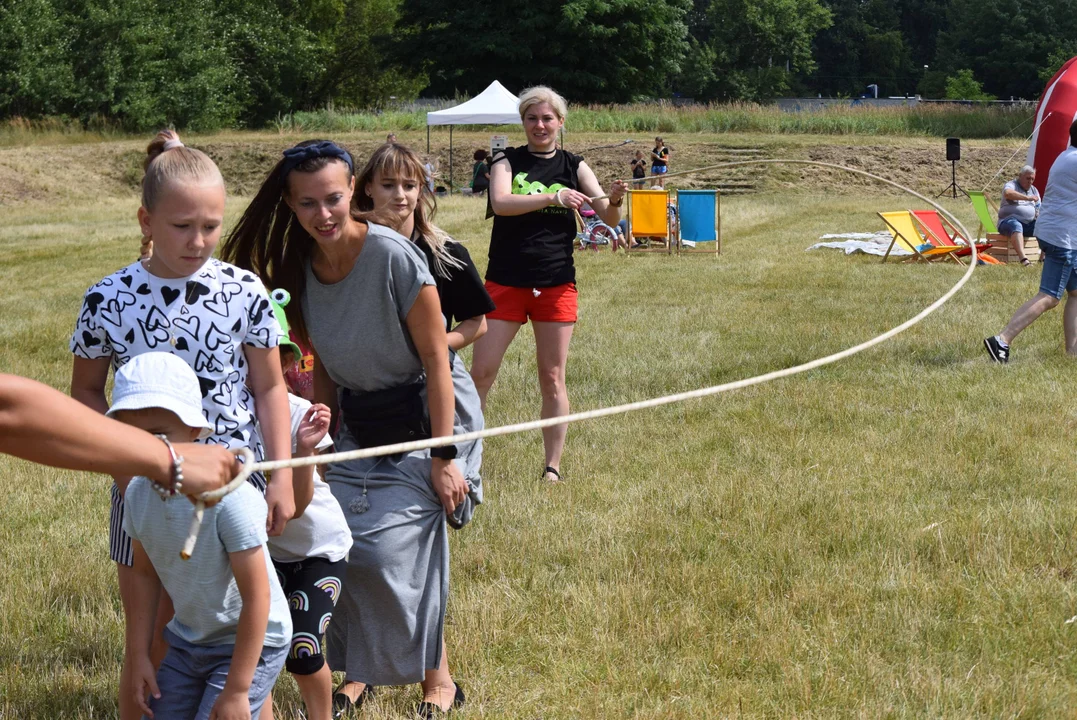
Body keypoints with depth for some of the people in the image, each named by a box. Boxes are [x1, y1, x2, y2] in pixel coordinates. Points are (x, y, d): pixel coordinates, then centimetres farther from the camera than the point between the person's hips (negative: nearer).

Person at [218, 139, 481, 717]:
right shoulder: (300, 267, -5)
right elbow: (324, 367, 7)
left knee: (393, 550, -15)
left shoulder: (393, 256, -23)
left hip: (425, 417, -5)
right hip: (358, 426, 6)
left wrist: (443, 457, -20)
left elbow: (435, 358, -19)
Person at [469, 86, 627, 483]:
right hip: (505, 282, -1)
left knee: (553, 379, 5)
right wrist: (552, 197, -30)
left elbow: (608, 218, -1)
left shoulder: (573, 166, 6)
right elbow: (500, 202, -18)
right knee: (481, 373, -3)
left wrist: (614, 201, -25)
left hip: (556, 285, 1)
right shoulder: (508, 162, 2)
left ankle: (553, 467, 13)